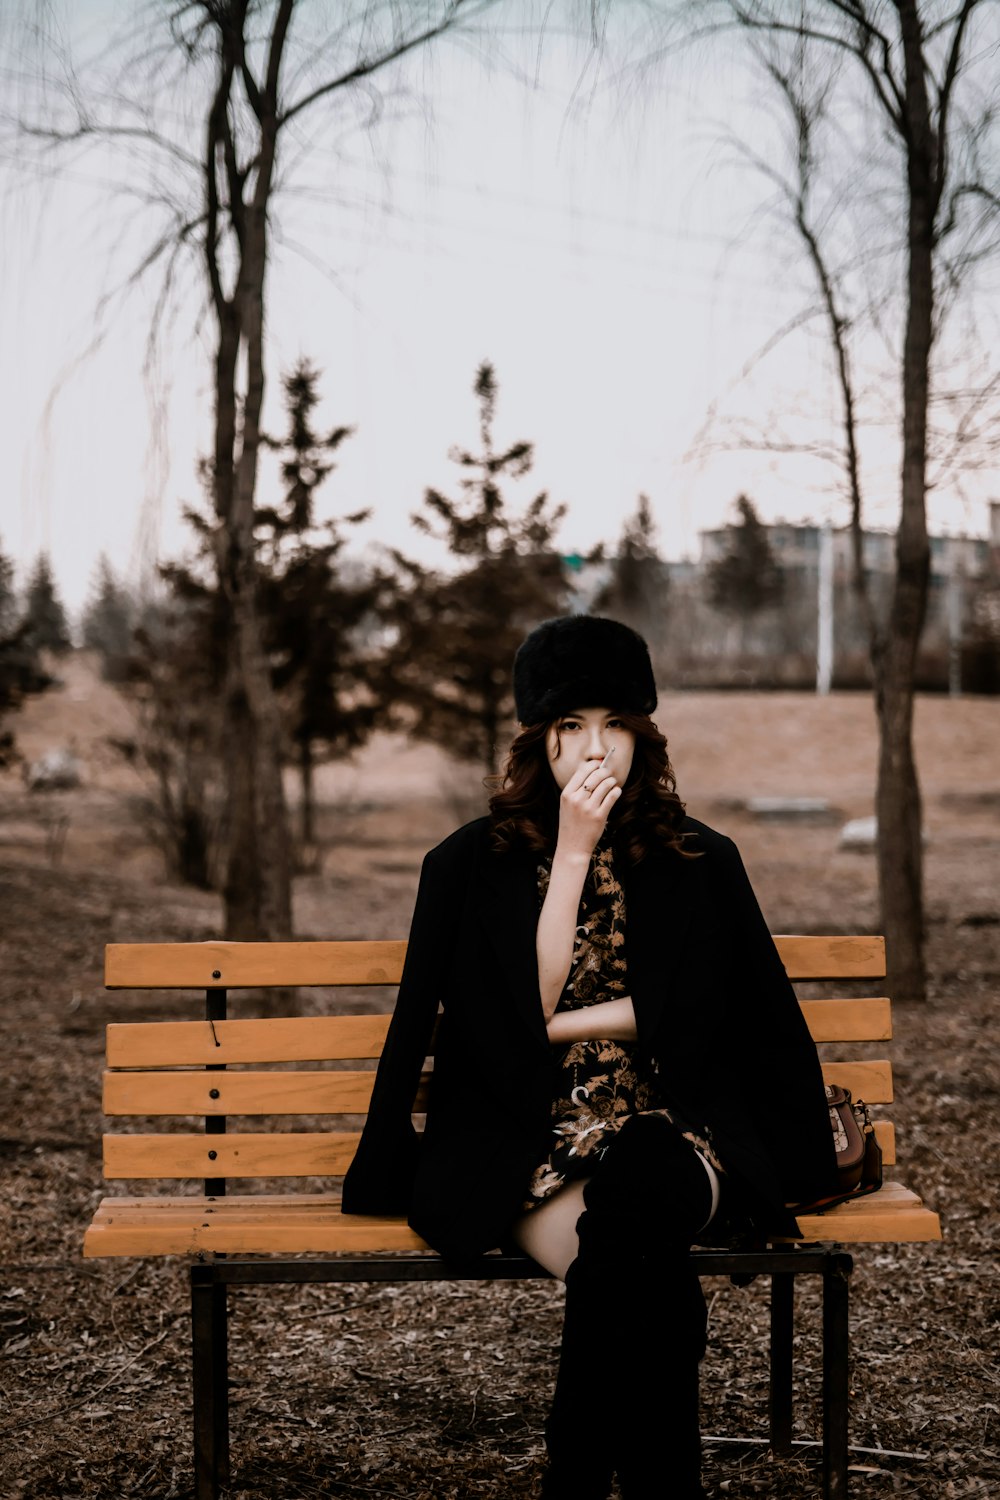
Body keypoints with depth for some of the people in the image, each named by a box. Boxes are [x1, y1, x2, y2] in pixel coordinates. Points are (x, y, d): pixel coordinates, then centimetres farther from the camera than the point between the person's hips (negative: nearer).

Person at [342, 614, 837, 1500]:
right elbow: (529, 1003, -6)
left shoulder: (701, 864, 11)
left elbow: (689, 1012, 3)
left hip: (671, 1132, 1)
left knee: (637, 1193, -36)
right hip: (527, 1146, -1)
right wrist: (574, 854, -9)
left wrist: (544, 1025, -5)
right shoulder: (471, 864, 6)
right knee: (647, 1274, -33)